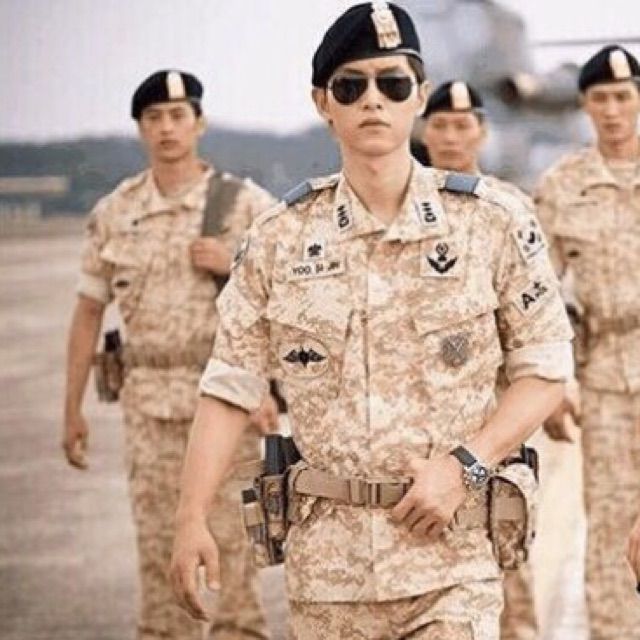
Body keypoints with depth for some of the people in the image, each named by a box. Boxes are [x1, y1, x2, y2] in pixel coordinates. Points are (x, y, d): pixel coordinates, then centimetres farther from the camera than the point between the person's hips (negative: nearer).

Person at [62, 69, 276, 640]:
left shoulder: (246, 204, 1)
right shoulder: (114, 213, 8)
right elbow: (88, 312, 13)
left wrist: (236, 264, -13)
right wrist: (72, 409, 11)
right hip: (148, 399, 3)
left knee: (229, 538, -4)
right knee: (157, 542, 4)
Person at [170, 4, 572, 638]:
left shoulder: (491, 223, -1)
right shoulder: (278, 240, 3)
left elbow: (545, 368, 2)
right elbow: (229, 389, 5)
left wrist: (465, 462, -12)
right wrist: (190, 520, -3)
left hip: (451, 546, -2)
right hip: (324, 556, 2)